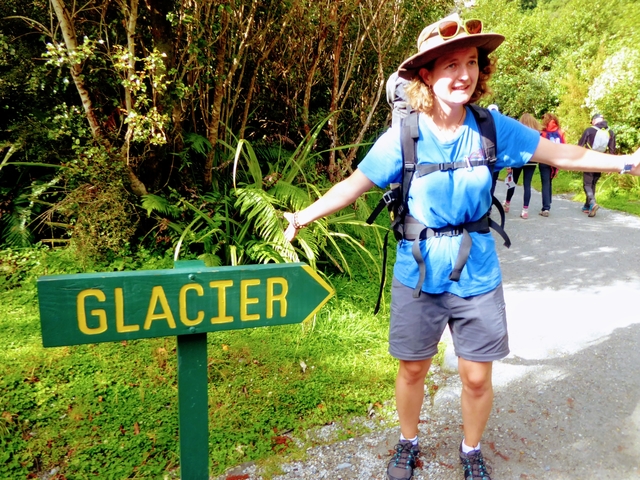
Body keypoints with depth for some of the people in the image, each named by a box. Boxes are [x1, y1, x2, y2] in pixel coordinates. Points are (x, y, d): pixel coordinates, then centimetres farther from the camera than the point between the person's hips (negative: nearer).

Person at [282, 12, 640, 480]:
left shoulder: (492, 127, -6)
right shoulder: (403, 136, -11)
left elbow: (563, 154, 2)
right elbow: (355, 183, -6)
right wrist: (302, 216, -9)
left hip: (477, 277, 1)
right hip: (419, 276, -1)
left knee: (477, 376, 11)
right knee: (412, 369, 14)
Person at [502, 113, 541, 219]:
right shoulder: (537, 133, 3)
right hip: (532, 162, 1)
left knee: (513, 182, 14)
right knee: (527, 185, 1)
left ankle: (507, 204, 30)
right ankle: (525, 210, -3)